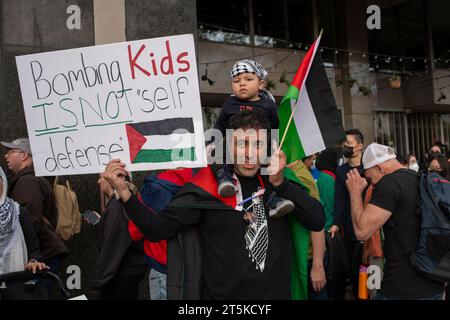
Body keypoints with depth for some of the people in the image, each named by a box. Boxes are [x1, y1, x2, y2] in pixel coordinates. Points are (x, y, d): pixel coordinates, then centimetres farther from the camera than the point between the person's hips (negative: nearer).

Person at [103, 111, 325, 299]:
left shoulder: (279, 182, -1)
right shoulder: (206, 187, -10)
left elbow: (317, 222, -9)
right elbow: (158, 229, -11)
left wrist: (280, 182, -19)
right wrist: (123, 193, -25)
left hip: (277, 292, 3)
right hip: (223, 293, -2)